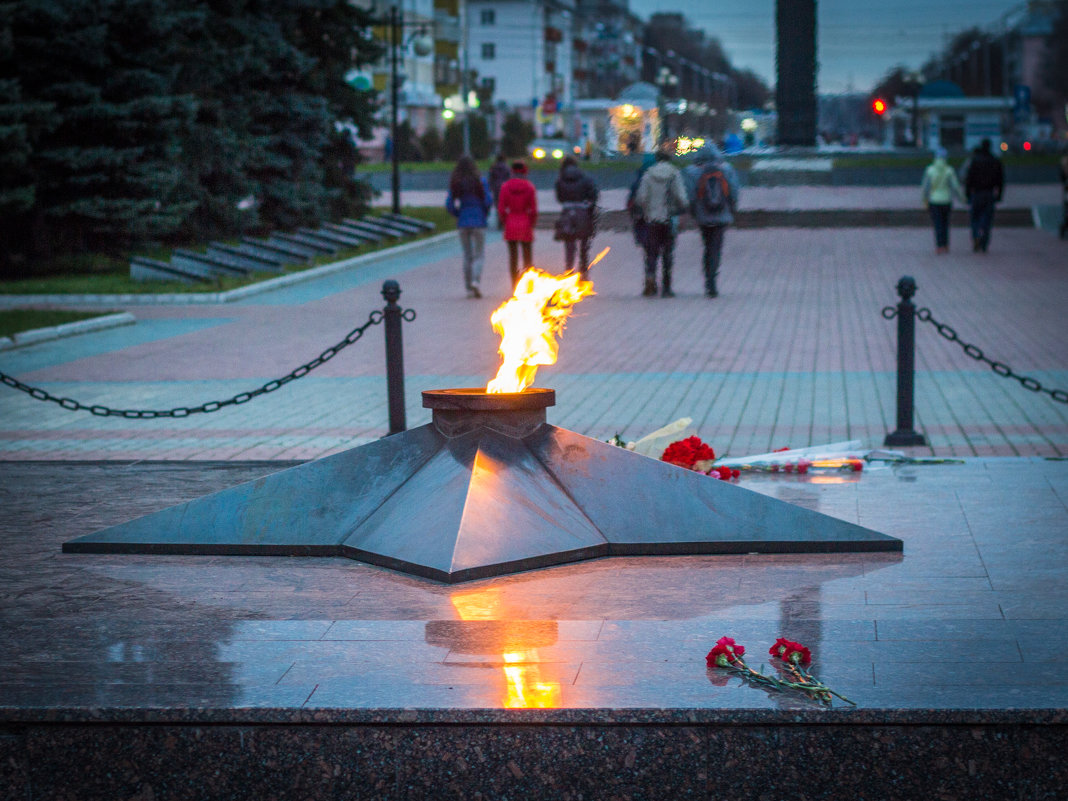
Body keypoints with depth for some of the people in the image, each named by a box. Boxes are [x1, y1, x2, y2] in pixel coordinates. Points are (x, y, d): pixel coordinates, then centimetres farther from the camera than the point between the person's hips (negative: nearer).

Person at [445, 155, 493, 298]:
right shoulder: (480, 181, -7)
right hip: (478, 222, -3)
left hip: (463, 222, 3)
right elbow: (488, 201, -10)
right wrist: (485, 214, 8)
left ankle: (469, 289, 11)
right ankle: (476, 281, -22)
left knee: (467, 255, 12)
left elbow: (449, 204, -1)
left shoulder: (455, 184, 0)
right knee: (478, 255, 2)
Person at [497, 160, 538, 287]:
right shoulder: (529, 187, -5)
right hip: (525, 224, -1)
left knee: (513, 256, 5)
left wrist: (506, 221, 8)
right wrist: (532, 224, 5)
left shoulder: (506, 186, -3)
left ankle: (515, 286, 3)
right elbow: (534, 210, -7)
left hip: (511, 224, 1)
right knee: (528, 256, 6)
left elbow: (501, 209, -5)